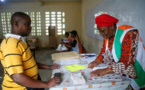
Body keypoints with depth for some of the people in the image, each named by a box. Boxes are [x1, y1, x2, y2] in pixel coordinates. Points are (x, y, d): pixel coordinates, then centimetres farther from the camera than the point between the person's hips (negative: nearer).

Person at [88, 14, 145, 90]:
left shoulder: (129, 34, -23)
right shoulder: (107, 35, 0)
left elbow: (126, 64, -27)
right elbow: (104, 54, 10)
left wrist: (104, 71, -26)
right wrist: (96, 62, -7)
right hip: (116, 74, 6)